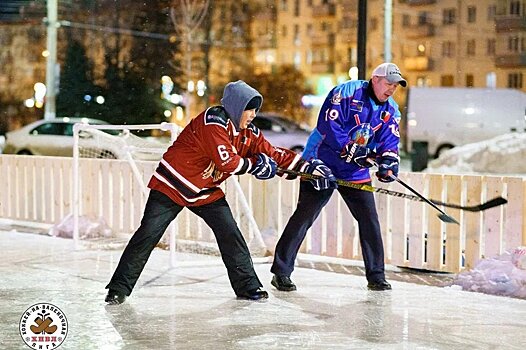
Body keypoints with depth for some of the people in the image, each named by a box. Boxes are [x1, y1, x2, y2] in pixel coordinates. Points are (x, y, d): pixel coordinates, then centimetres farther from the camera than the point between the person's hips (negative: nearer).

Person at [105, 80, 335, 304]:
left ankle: (247, 285, 7)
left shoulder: (248, 133, 1)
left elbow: (273, 155, 4)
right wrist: (255, 165, -14)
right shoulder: (214, 120, -24)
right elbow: (226, 162, -28)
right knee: (149, 234, -9)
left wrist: (309, 167, -3)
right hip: (172, 184, -7)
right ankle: (120, 287, -2)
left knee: (229, 232, -3)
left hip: (206, 190, 7)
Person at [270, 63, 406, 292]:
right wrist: (352, 151, -27)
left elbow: (390, 140, -3)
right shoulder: (346, 92, -15)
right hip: (321, 163, -6)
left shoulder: (391, 110, 6)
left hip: (356, 172, 6)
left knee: (369, 219, 2)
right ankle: (281, 272, -2)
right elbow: (329, 125, -22)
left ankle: (376, 276, 13)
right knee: (305, 215, -8)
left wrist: (388, 161, -24)